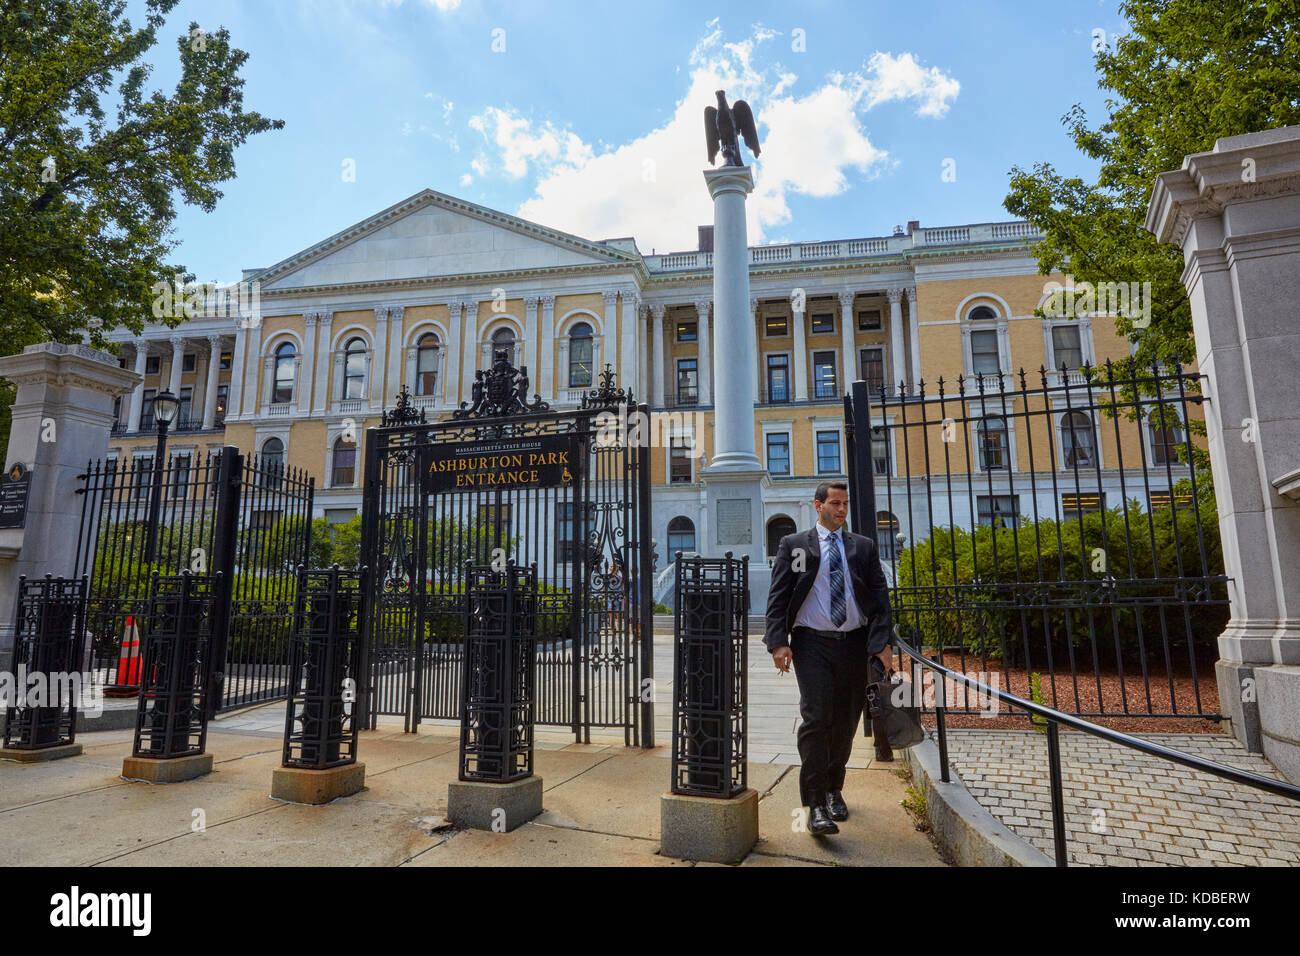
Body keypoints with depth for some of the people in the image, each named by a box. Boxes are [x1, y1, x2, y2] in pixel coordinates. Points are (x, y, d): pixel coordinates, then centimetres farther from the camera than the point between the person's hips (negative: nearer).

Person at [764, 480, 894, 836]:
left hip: (854, 644, 3)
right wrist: (778, 643, -11)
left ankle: (833, 790, 30)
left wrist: (881, 642, -4)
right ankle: (816, 805, -3)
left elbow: (880, 597, 8)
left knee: (845, 723, 10)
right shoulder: (793, 545, 4)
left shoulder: (864, 547, 11)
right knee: (816, 719, -10)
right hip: (812, 644, -3)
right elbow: (777, 598, 0)